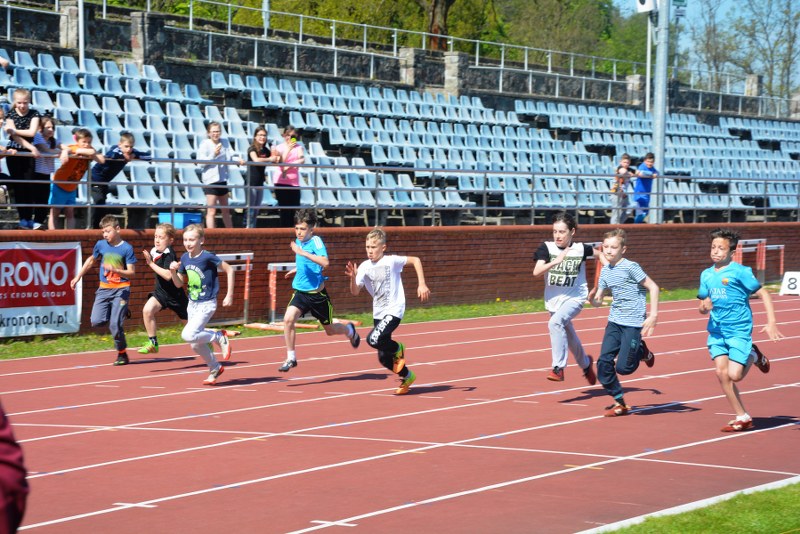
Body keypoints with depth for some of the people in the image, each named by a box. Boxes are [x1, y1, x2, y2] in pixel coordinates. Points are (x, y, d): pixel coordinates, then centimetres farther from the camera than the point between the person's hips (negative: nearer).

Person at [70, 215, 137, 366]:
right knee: (96, 321, -9)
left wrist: (115, 270, -26)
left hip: (121, 289, -5)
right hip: (104, 289, 5)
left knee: (115, 325, -12)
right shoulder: (101, 245, 4)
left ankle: (122, 354, 8)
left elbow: (131, 273, -10)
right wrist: (78, 277, 23)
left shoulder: (127, 248, -9)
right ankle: (121, 313, 20)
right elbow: (91, 261, 22)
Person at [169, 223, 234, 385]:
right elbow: (179, 284, 11)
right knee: (196, 344, 10)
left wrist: (229, 295, -11)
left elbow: (229, 270, -10)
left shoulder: (208, 257, -17)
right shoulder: (185, 258, 2)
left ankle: (220, 337, -1)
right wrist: (173, 271, -9)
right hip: (192, 304, 7)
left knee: (188, 335, -23)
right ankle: (215, 368, 31)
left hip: (207, 304, -7)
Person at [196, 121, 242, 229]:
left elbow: (231, 155, -1)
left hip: (222, 179, 7)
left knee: (226, 210, 18)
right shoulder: (205, 144, -9)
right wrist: (214, 154, -27)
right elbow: (201, 161, -15)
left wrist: (238, 159, -21)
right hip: (210, 180, -7)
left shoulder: (225, 142, 6)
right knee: (211, 211, -6)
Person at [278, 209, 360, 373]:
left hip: (317, 293, -5)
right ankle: (291, 358, -10)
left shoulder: (316, 241, -18)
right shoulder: (299, 241, 3)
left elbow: (325, 262, -37)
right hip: (300, 291, 5)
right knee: (288, 319, -21)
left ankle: (349, 330, 49)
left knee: (330, 330, 14)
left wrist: (302, 252, -39)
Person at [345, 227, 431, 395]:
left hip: (394, 310, -6)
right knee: (383, 358, 7)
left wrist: (421, 284, -8)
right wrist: (353, 277, -24)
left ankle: (397, 349, 4)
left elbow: (415, 260, -4)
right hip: (378, 313, 6)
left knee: (373, 340, -27)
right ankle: (407, 376, 32)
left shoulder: (391, 261, -12)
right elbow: (355, 292, -5)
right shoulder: (364, 267, -1)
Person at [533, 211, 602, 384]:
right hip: (553, 300, 3)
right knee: (569, 337, 20)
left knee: (555, 322, -32)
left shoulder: (581, 249, -7)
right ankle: (585, 364, 50)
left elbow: (599, 254, 14)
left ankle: (558, 368, -29)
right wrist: (556, 261, -35)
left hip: (575, 298, -3)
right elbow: (536, 271, -22)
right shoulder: (547, 247, -8)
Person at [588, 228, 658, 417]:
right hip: (614, 322, 6)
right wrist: (592, 298, -13)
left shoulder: (630, 267, -13)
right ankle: (619, 403, 9)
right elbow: (598, 300, 11)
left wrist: (653, 315, -17)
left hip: (633, 323, -6)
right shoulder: (605, 271, 7)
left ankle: (641, 351, 22)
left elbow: (653, 287, -12)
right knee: (604, 362, -5)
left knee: (623, 367, -12)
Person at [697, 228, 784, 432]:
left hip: (739, 330, -5)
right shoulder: (706, 275, 8)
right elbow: (703, 307, 16)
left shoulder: (740, 272, -9)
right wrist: (704, 307, -9)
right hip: (717, 330, 5)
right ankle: (742, 418, 7)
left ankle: (753, 355, 19)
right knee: (721, 373, -6)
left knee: (734, 375, -14)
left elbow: (763, 294, -8)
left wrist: (771, 323, -18)